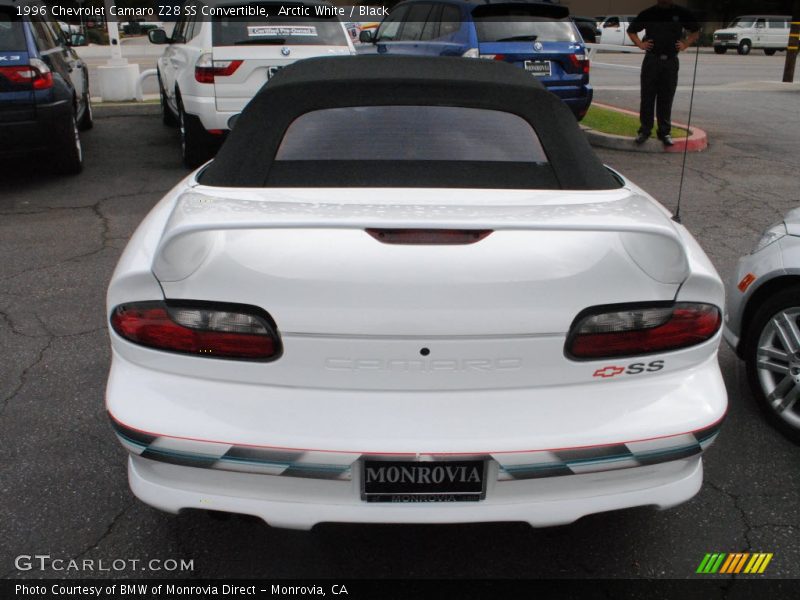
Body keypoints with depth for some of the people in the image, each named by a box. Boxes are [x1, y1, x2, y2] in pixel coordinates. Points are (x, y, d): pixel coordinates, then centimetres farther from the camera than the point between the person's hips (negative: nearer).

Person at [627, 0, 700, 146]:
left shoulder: (681, 13, 6)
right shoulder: (648, 13, 5)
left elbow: (696, 31, 18)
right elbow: (631, 30, 17)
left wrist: (685, 44, 4)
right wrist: (640, 44, 3)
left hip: (671, 62, 0)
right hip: (651, 61, 0)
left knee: (666, 99, 3)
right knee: (647, 97, 0)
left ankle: (665, 132, 10)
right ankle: (644, 131, 8)